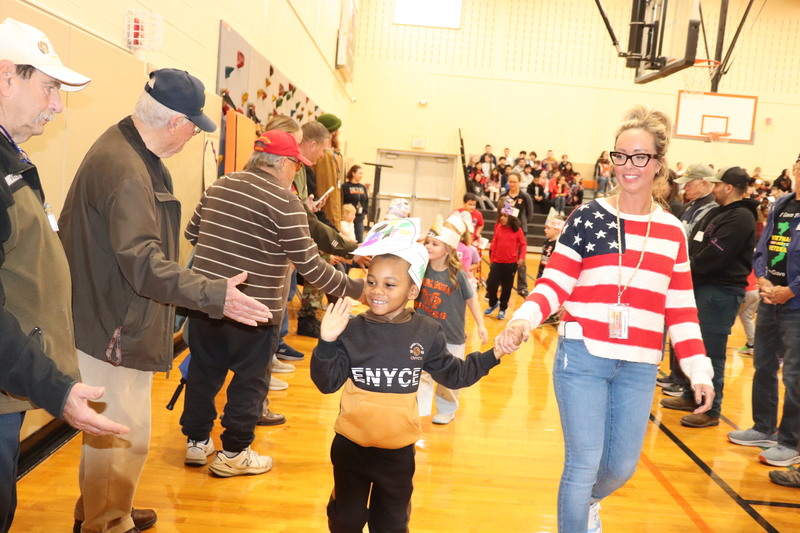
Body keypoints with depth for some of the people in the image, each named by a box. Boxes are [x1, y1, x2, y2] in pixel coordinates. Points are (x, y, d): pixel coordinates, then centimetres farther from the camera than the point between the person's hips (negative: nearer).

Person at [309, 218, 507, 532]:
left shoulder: (427, 333, -8)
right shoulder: (352, 330, -12)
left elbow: (453, 374, 3)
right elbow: (327, 383, -13)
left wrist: (492, 356, -4)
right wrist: (327, 343, -28)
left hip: (398, 450, 1)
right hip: (351, 446, -1)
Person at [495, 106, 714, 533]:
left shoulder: (672, 232, 7)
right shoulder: (588, 218, -3)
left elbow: (681, 310, 9)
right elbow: (553, 285, -5)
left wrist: (699, 371, 3)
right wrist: (521, 321, -23)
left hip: (639, 368, 4)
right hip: (582, 358, -3)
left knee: (622, 466, 14)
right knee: (583, 463, 0)